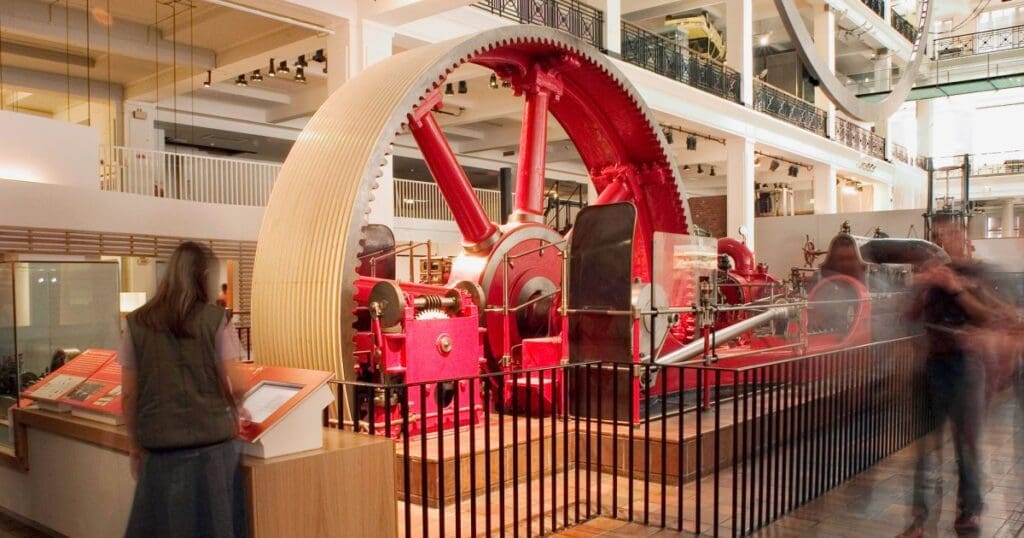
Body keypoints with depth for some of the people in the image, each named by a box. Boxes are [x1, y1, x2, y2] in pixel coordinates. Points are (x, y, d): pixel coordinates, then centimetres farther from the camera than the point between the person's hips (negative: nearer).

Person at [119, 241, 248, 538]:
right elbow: (233, 385, -6)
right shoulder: (214, 319, -6)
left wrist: (134, 444, 15)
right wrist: (235, 414, 15)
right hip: (211, 443, -2)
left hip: (160, 445, 2)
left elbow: (129, 394, 4)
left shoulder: (138, 323, 2)